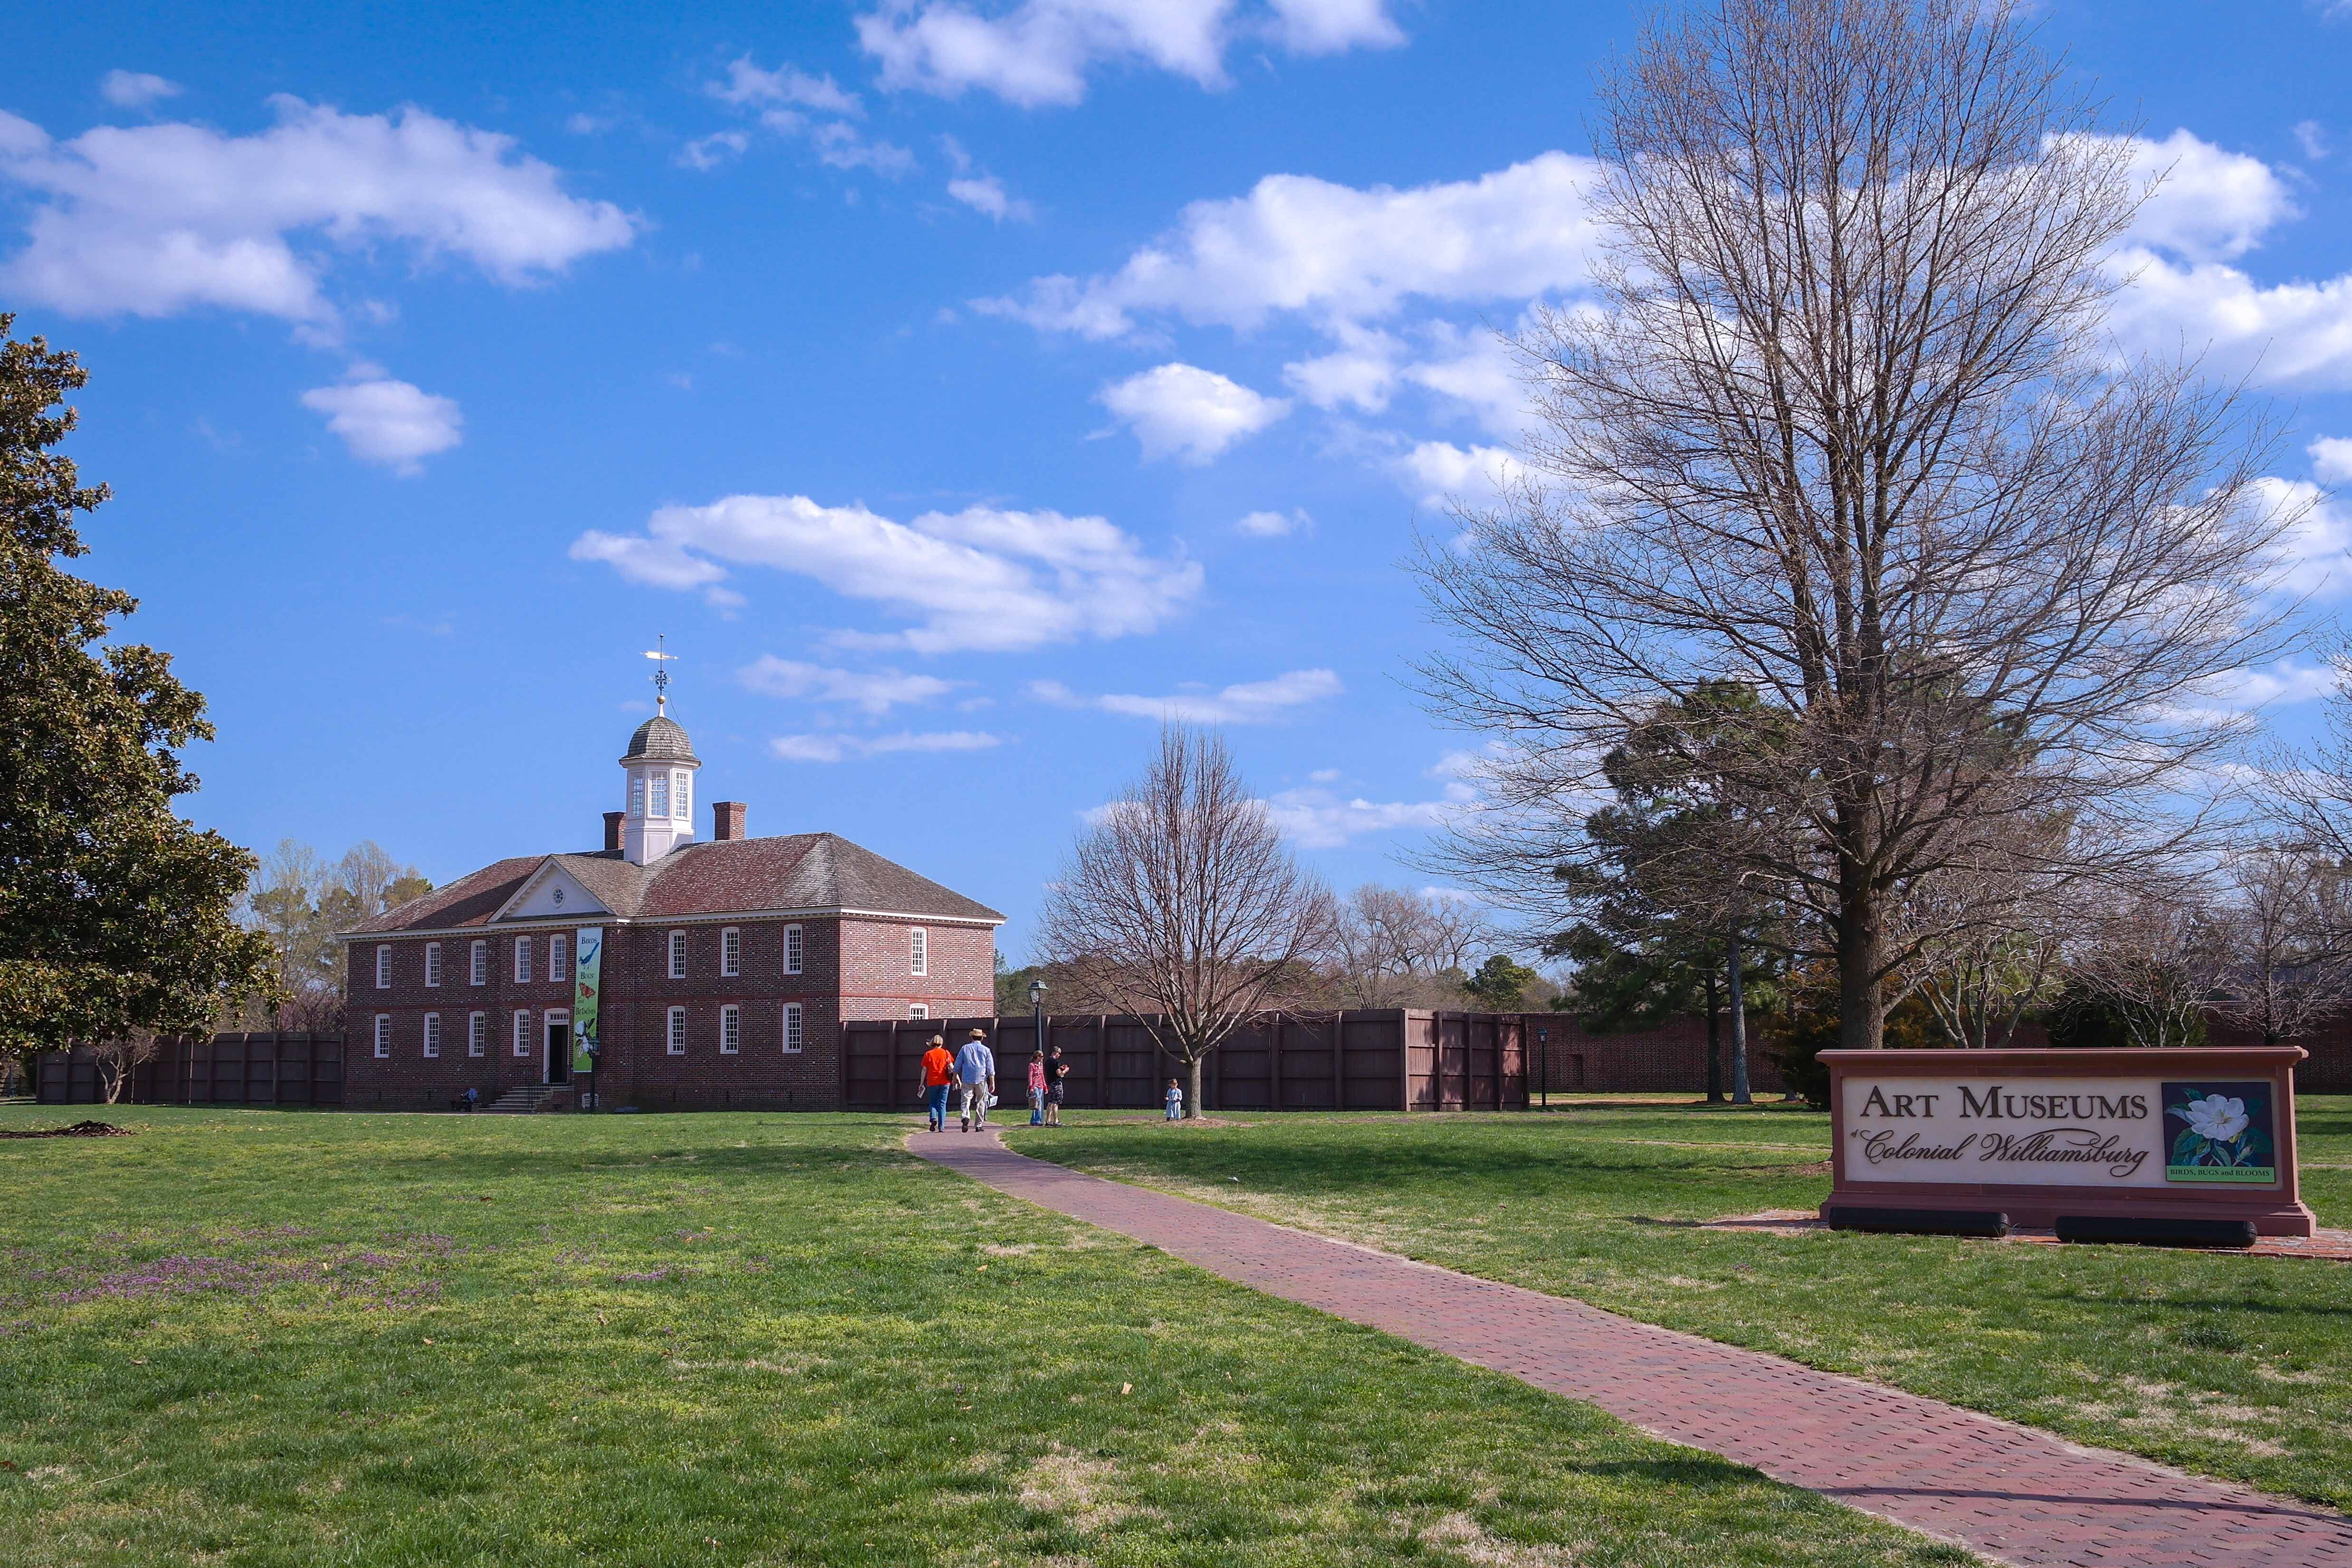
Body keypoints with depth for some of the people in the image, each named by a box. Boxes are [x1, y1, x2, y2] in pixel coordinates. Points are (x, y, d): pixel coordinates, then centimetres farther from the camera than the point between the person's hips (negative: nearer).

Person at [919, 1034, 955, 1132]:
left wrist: (922, 1084, 10)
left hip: (932, 1082, -1)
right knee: (942, 1104, 6)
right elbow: (952, 1067, -1)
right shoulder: (946, 1053, 3)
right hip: (944, 1082, 1)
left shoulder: (928, 1054, 1)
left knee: (933, 1103, 14)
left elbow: (924, 1070, 3)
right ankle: (941, 1127, 0)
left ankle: (933, 1118, -13)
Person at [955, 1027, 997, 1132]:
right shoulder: (986, 1050, 5)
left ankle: (965, 1117, -30)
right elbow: (990, 1069, 2)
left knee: (966, 1099, -3)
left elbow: (957, 1065, 8)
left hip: (967, 1080, 0)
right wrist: (992, 1083, 3)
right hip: (981, 1080, 0)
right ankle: (979, 1125, 10)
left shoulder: (965, 1048, 6)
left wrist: (955, 1077, 19)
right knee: (980, 1103, 9)